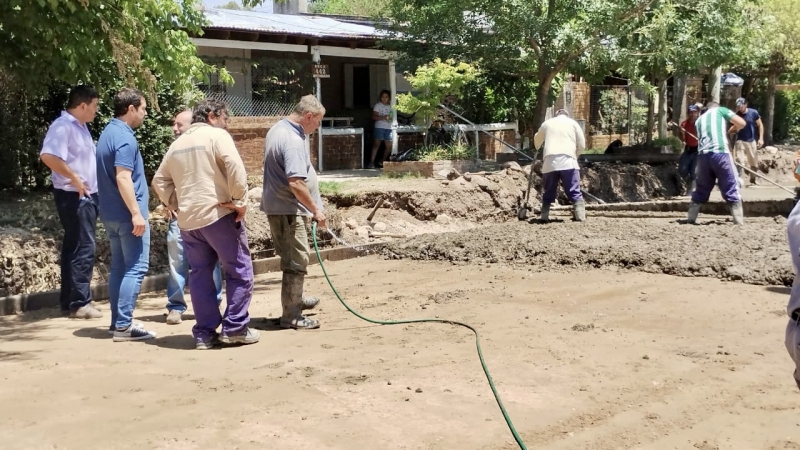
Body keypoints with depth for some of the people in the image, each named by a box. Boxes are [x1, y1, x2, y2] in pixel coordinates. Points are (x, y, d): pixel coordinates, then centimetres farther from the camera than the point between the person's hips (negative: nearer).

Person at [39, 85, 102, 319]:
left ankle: (69, 301, 19)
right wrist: (74, 178, -26)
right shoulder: (63, 126, -15)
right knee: (83, 248, -7)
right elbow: (48, 156, -31)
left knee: (74, 248, 13)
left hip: (86, 195, 10)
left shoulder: (80, 126, 15)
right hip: (74, 196, -10)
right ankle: (79, 303, -2)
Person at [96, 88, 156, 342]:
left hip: (111, 213, 10)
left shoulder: (108, 133, 15)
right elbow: (123, 179, -24)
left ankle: (118, 321, 17)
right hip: (127, 214, -10)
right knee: (135, 267, -7)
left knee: (120, 267, 13)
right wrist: (136, 213, -24)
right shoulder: (125, 137, -16)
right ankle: (123, 325, -8)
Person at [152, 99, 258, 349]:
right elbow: (235, 168, -17)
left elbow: (160, 181, 19)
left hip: (187, 219, 7)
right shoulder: (217, 135, -2)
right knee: (239, 270, 3)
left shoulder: (177, 144, 18)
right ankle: (235, 328, 2)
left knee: (200, 274, 12)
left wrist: (175, 205, 18)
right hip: (219, 213, -6)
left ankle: (204, 333, 13)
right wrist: (240, 201, -11)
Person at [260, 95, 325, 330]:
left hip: (277, 206, 11)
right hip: (288, 209, -11)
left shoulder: (278, 129, 10)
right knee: (296, 261, -4)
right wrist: (315, 209, -22)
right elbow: (296, 183, -30)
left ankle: (296, 299, 40)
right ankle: (291, 315, 3)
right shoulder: (293, 141, -23)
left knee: (292, 258, 24)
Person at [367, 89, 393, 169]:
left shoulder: (390, 107, 15)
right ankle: (371, 162, -14)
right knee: (376, 144, -14)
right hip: (379, 127, -5)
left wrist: (390, 118, -3)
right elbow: (374, 117, -7)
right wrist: (383, 117, -20)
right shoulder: (378, 105, 1)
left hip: (388, 128, 5)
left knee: (389, 146, 1)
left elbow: (392, 116, 21)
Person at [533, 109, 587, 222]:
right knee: (575, 191, -1)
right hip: (568, 161, -2)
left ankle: (544, 216, 8)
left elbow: (537, 141, 38)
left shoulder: (547, 123, 22)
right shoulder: (572, 123, 16)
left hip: (549, 162, 2)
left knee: (549, 192, 12)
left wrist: (538, 148, 60)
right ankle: (580, 215, -11)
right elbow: (582, 145, 11)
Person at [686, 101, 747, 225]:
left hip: (703, 155, 5)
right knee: (731, 189, 1)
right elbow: (741, 123, 8)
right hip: (720, 152, -4)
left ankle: (690, 219, 20)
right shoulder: (721, 110, 15)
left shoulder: (699, 119, 28)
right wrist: (732, 129, 27)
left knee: (701, 190, 18)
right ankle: (739, 222, -1)